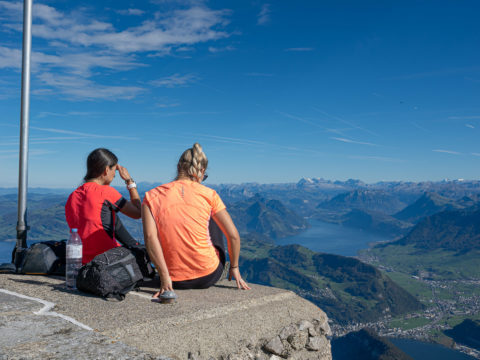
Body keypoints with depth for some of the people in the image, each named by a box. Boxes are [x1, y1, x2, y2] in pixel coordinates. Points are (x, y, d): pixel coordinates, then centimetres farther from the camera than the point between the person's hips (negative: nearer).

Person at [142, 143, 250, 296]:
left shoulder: (151, 197, -2)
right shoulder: (208, 194, -5)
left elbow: (150, 236, -16)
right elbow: (233, 235, -5)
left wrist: (164, 277, -15)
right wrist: (234, 267, 10)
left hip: (176, 282, 2)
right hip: (208, 277, -1)